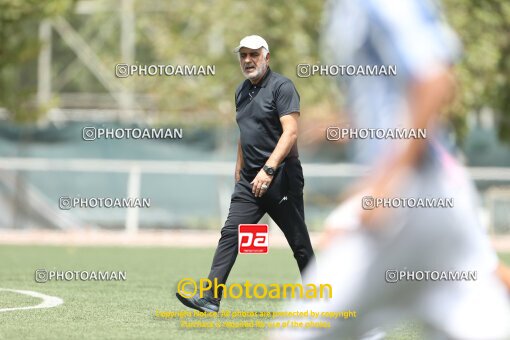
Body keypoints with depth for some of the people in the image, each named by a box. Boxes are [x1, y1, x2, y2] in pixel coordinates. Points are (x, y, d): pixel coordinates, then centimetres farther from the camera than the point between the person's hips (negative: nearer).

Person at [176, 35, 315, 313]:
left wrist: (268, 169, -27)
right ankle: (210, 298, -14)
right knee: (230, 234, -7)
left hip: (281, 178, -7)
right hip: (249, 181, 7)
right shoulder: (242, 91, 16)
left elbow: (290, 132, -19)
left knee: (299, 242, 2)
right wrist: (239, 171, 23)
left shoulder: (281, 86, -9)